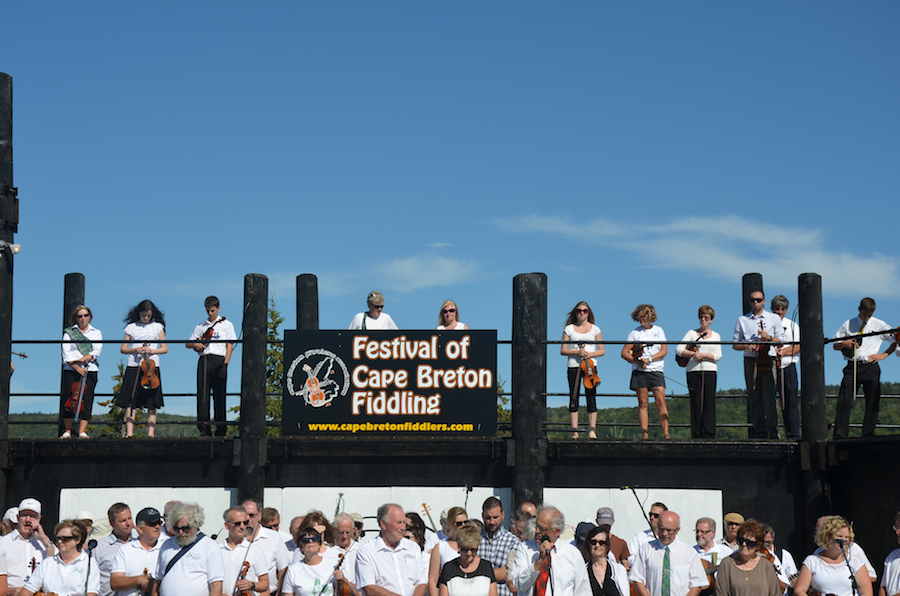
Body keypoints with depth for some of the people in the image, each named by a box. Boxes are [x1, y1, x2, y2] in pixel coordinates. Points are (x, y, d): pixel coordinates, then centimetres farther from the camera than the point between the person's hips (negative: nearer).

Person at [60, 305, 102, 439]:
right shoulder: (69, 332, 11)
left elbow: (97, 351, 2)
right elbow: (66, 352, 0)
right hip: (71, 370, -1)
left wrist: (84, 359, -14)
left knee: (86, 400, -6)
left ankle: (82, 431, -5)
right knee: (68, 399, -5)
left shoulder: (96, 333, 15)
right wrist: (76, 366, -13)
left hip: (90, 369, 1)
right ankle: (67, 431, 4)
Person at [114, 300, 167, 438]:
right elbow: (123, 349, 10)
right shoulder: (131, 327, 10)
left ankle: (151, 432, -3)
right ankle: (129, 432, -7)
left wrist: (152, 351, -10)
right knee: (130, 402, -5)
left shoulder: (157, 327, 10)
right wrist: (134, 350, -9)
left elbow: (164, 348, 8)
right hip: (133, 366, 0)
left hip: (151, 366, 0)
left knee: (152, 403, -3)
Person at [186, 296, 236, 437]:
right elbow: (188, 344, 20)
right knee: (202, 394, -4)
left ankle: (221, 429, -1)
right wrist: (195, 344, -5)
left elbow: (229, 346, 4)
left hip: (218, 360, -3)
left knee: (219, 395, -4)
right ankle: (204, 428, -4)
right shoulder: (201, 327, 20)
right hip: (204, 361, 3)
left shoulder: (226, 325, 11)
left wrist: (225, 365, -8)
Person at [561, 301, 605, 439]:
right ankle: (574, 431, -2)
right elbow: (563, 350, 5)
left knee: (591, 398, -5)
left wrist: (590, 354, -9)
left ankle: (592, 431, -3)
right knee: (573, 398, -3)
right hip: (573, 365, 0)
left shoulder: (595, 329, 10)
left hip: (590, 365, 0)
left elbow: (602, 350, 10)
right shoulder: (569, 329, 9)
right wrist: (577, 352, -12)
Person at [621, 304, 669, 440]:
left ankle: (666, 433, -13)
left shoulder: (658, 330, 11)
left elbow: (664, 351, 3)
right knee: (643, 403, -1)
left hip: (656, 370, 0)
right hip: (639, 371, 0)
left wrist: (649, 359, -10)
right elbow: (624, 353, 5)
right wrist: (637, 361, -11)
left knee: (661, 401, -10)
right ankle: (644, 433, 0)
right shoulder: (635, 332, 8)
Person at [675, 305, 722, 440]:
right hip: (693, 371, 0)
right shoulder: (692, 333, 13)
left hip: (710, 371, 0)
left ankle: (708, 435, -7)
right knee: (696, 403, -3)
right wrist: (693, 354, -11)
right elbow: (678, 350, 3)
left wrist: (703, 355, -12)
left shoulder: (716, 336, 15)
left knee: (709, 403, -7)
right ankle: (696, 436, 0)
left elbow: (718, 355, 2)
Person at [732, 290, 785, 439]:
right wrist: (746, 345, -6)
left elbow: (781, 341, 10)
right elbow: (735, 344, 14)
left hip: (768, 361, -2)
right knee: (754, 398, 1)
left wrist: (769, 337, -8)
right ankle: (758, 432, 5)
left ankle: (772, 431, -7)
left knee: (769, 397, -10)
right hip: (750, 361, 2)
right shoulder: (742, 320, 14)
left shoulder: (774, 318, 12)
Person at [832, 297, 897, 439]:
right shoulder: (848, 324, 12)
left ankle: (868, 436, 4)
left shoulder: (879, 325, 9)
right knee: (844, 400, -9)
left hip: (870, 367, 0)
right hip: (852, 367, 0)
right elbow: (835, 345, 16)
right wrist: (844, 344, -5)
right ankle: (840, 436, -8)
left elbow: (896, 340, 13)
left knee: (872, 402, -2)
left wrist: (884, 354, 2)